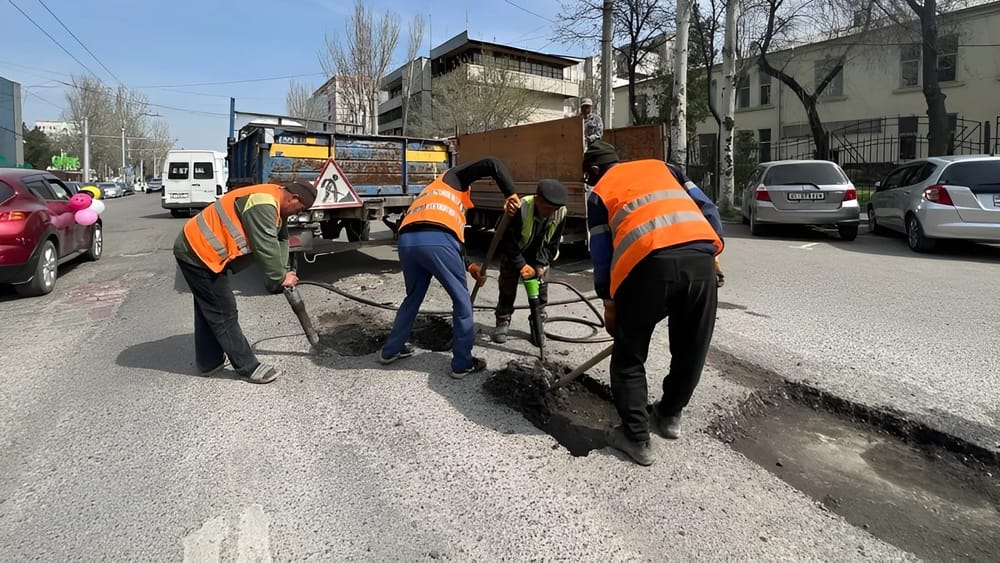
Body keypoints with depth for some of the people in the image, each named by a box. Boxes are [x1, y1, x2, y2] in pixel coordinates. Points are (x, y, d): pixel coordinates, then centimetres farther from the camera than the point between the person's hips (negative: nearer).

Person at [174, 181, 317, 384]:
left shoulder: (274, 203, 10)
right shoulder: (263, 203, -24)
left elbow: (280, 240, 10)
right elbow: (266, 247, -24)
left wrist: (283, 272, -1)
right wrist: (280, 278, -12)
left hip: (197, 250, 11)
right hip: (199, 253, -11)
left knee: (209, 310, 20)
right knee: (224, 312, -3)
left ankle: (210, 361, 33)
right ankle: (249, 368, 5)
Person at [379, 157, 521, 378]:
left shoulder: (432, 195, 41)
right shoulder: (455, 177, 26)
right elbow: (492, 164, 12)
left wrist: (469, 266, 36)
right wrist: (510, 195, 9)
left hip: (407, 241, 7)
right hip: (436, 240, -7)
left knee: (413, 297, 28)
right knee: (462, 301, 10)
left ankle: (390, 350, 41)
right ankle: (462, 363, 17)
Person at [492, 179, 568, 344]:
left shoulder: (560, 213, -24)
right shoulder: (521, 209, -37)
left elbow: (553, 243, -10)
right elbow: (509, 241, -27)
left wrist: (541, 264, -15)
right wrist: (521, 265, -28)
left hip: (539, 254, 3)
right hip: (513, 252, -3)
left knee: (541, 286, 0)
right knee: (508, 285, -3)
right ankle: (502, 322, 10)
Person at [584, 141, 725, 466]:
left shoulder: (600, 191, 22)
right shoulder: (660, 167, 32)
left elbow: (601, 256, 17)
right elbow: (707, 209, 21)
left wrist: (609, 303, 25)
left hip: (649, 263, -4)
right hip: (700, 257, 4)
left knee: (629, 356, 14)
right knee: (691, 350, 22)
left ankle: (636, 437, 17)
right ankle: (669, 415, 40)